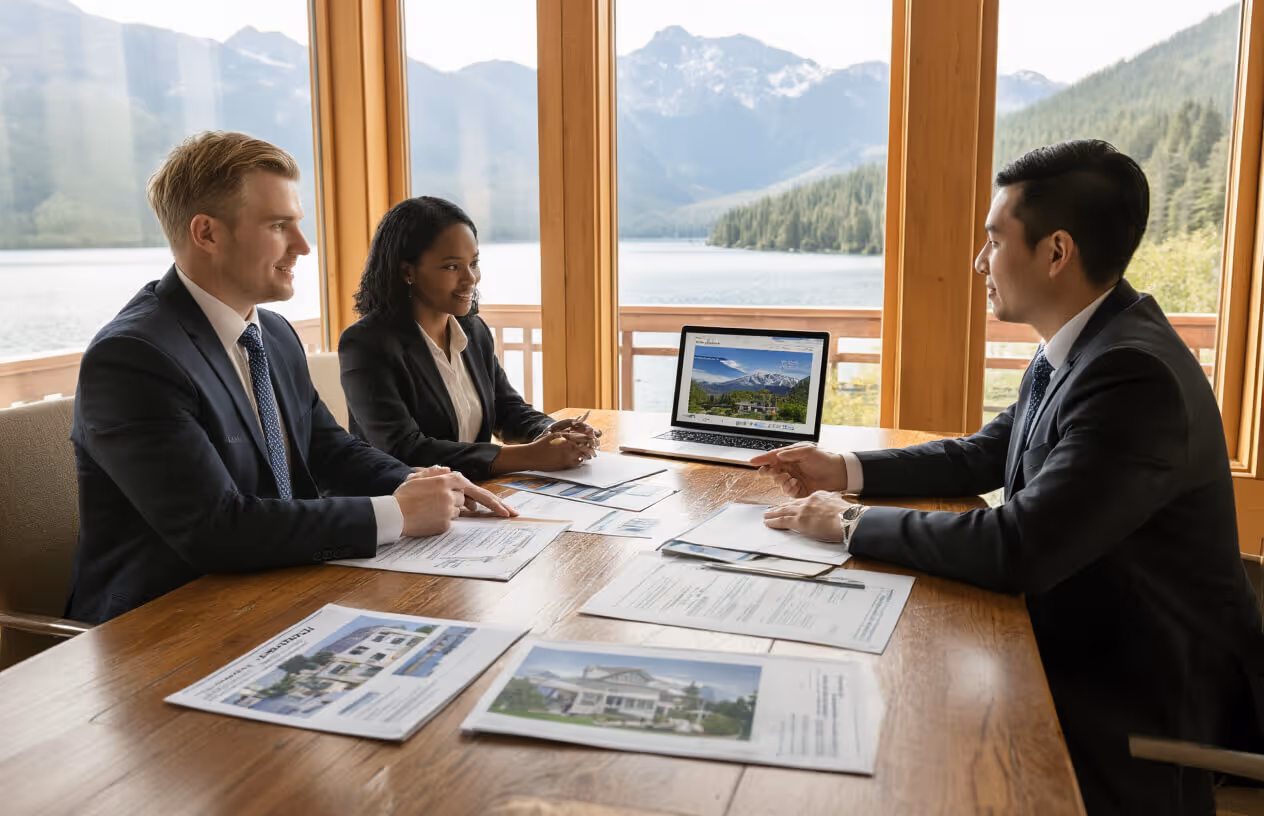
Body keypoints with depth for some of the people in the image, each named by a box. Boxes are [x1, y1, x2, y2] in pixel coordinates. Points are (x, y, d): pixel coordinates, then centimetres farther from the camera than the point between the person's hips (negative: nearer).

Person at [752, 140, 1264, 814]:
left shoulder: (1135, 375, -29)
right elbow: (983, 456, 12)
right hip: (1077, 643, 8)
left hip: (1138, 701, -8)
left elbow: (1018, 551, -33)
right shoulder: (1080, 347, 2)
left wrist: (851, 524, -21)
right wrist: (844, 471, 2)